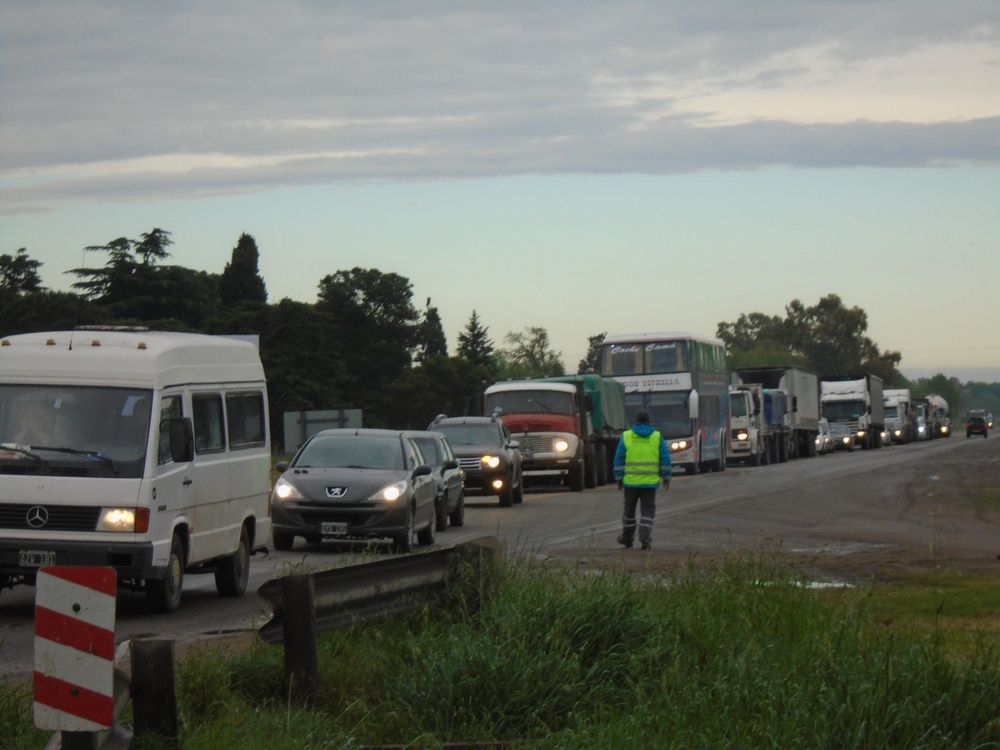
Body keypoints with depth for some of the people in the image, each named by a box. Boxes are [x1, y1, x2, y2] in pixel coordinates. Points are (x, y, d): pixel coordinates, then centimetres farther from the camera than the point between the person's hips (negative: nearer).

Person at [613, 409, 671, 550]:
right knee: (647, 512, 3)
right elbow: (665, 458, -1)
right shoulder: (657, 437, 2)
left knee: (629, 509, 15)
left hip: (631, 481, 0)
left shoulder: (626, 436, 0)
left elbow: (619, 459, -2)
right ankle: (645, 539, -10)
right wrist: (666, 478, 5)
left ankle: (627, 538, 26)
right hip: (650, 481, 0)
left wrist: (619, 478, 3)